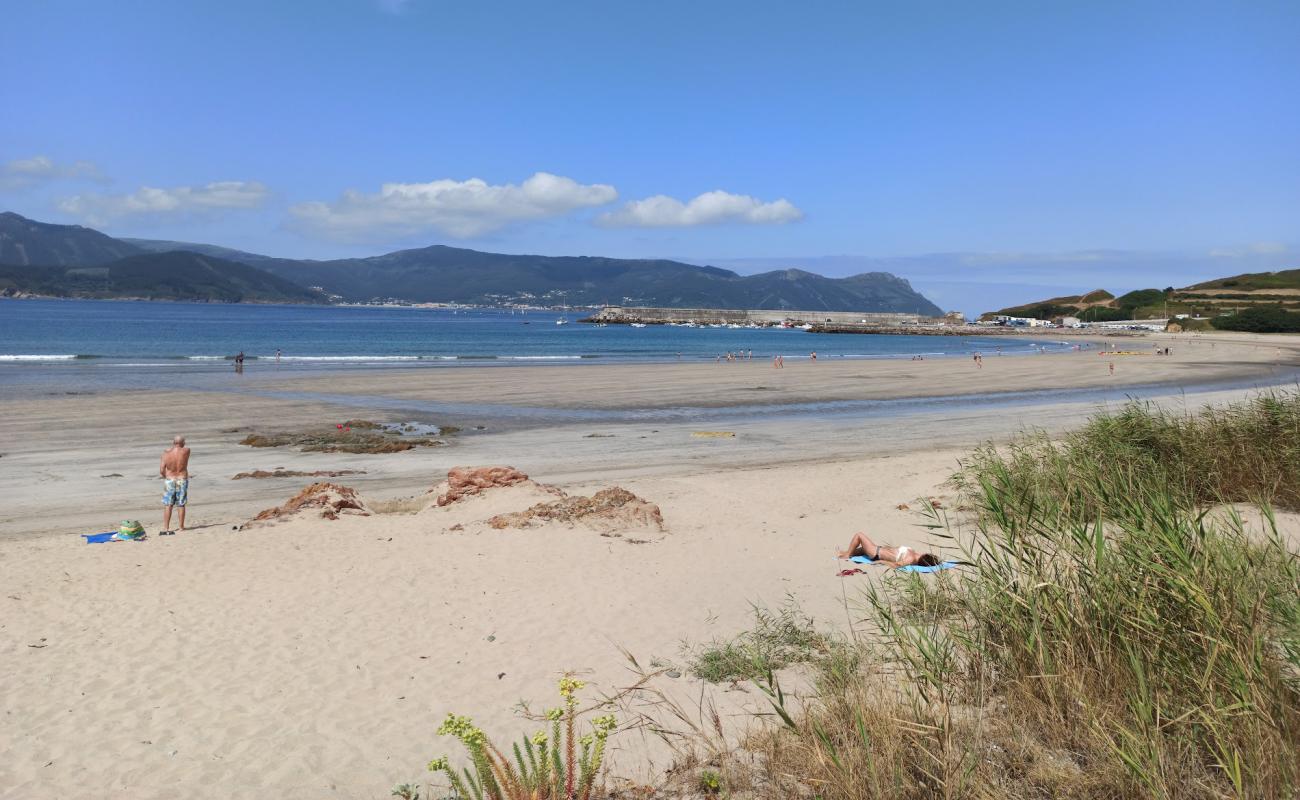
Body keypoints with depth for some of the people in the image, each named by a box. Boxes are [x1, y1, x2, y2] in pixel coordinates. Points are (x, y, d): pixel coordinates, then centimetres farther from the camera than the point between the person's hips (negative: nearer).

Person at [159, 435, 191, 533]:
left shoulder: (167, 454, -10)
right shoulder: (186, 451, -10)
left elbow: (161, 471, -5)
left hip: (169, 481, 0)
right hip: (182, 480, 0)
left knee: (168, 506, 6)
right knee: (181, 505, 8)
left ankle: (166, 528, 5)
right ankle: (181, 526, 13)